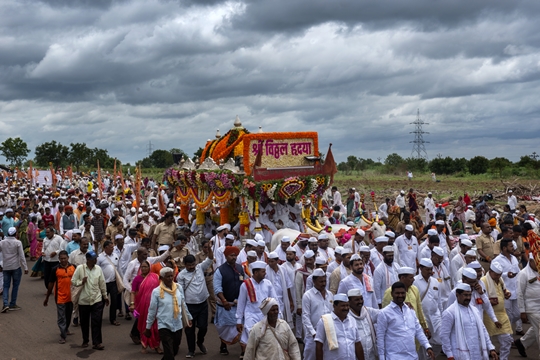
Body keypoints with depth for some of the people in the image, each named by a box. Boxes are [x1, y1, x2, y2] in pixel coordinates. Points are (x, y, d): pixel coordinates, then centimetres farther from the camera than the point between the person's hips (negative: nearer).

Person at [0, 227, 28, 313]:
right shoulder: (18, 243, -9)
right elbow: (22, 256, -10)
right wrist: (25, 267, -8)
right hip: (16, 267, -3)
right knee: (15, 285, 7)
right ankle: (12, 305, 10)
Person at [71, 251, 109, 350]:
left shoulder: (98, 269, 1)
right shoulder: (80, 268, -6)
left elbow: (102, 283, 8)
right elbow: (73, 281, -2)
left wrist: (105, 296, 13)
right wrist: (81, 282, -21)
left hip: (97, 300, 1)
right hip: (83, 300, -1)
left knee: (97, 322, -5)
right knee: (84, 322, 11)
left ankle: (97, 342, -1)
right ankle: (85, 340, 30)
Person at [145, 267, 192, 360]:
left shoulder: (179, 288, 0)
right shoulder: (156, 291, -10)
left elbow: (183, 305, 13)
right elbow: (152, 311, -2)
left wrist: (188, 317, 19)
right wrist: (148, 327, 3)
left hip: (178, 325, 4)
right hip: (164, 326, -4)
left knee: (175, 351, 16)